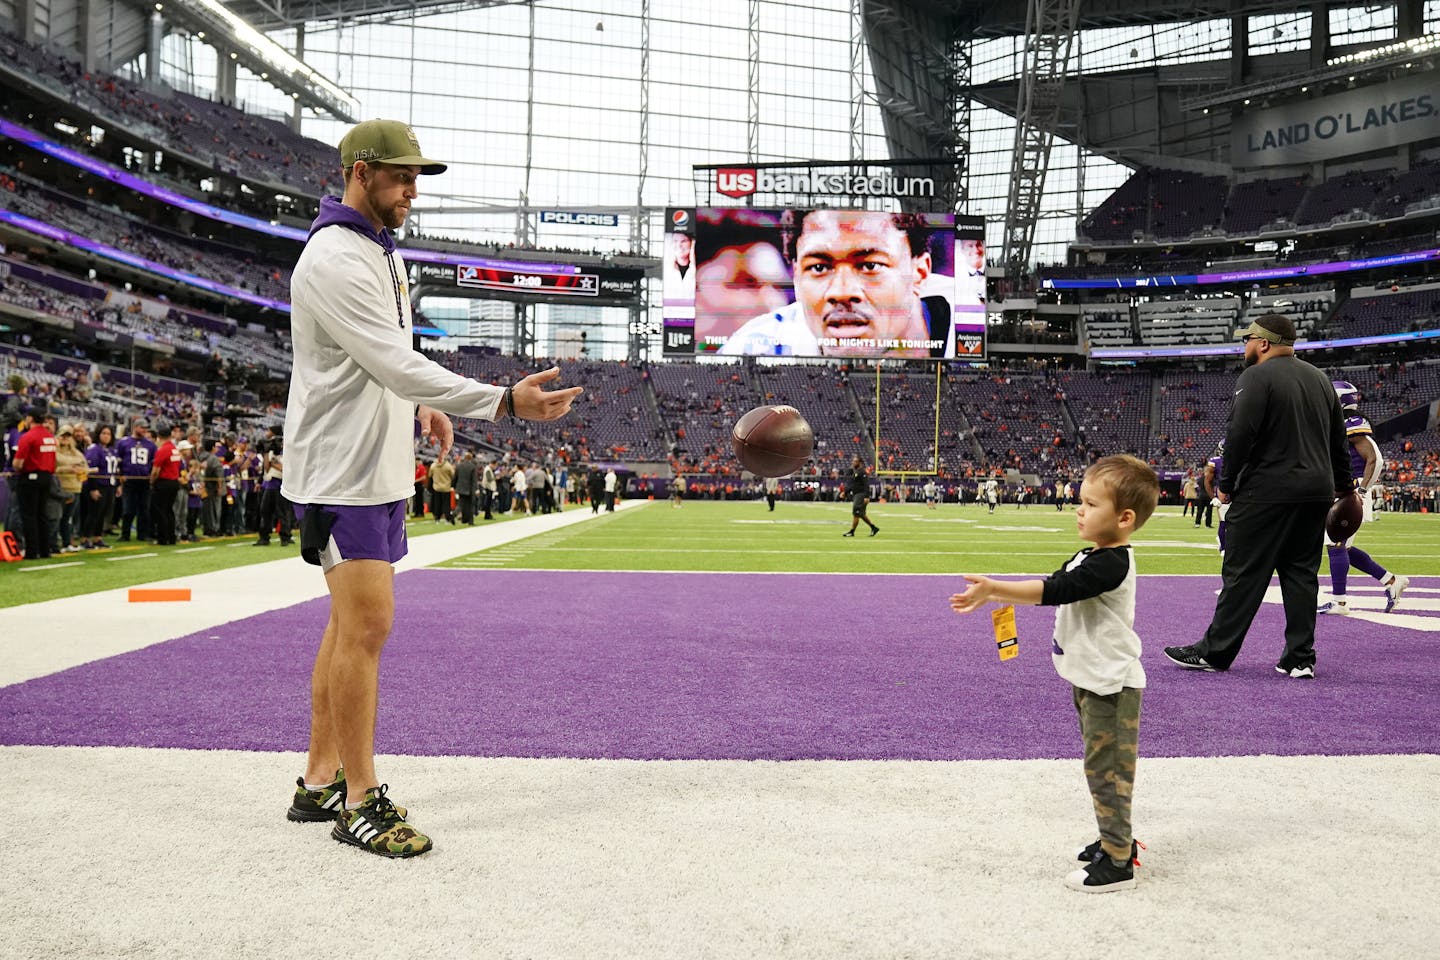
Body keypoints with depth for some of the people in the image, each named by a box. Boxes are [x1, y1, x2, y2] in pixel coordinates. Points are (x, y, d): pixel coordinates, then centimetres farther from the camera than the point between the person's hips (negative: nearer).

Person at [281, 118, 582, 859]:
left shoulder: (381, 253, 16)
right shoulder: (333, 259, -16)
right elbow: (393, 361, -25)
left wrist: (416, 407, 10)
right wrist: (505, 402, -30)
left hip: (380, 470, 10)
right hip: (342, 472, -10)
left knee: (351, 626, 12)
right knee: (366, 628, -8)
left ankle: (321, 783, 22)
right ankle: (359, 801, 3)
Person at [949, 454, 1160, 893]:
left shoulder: (1109, 565, -23)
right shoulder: (1090, 557, 9)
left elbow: (1052, 591, -29)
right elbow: (1050, 587, 16)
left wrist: (993, 587, -29)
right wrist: (994, 595, 8)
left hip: (1111, 684, -10)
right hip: (1091, 678, 10)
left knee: (1106, 768, -4)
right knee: (1102, 765, 19)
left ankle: (1118, 863, 4)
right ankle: (1116, 840, 32)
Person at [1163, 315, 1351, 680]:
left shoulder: (1256, 377, -9)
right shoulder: (1320, 379, 15)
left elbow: (1240, 434, -18)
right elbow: (1339, 441, 20)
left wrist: (1226, 483, -9)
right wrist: (1342, 485, 29)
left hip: (1266, 493, -7)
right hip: (1317, 492, 7)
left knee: (1243, 573, -2)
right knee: (1302, 574, 10)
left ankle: (1215, 651, 3)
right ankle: (1300, 658, 11)